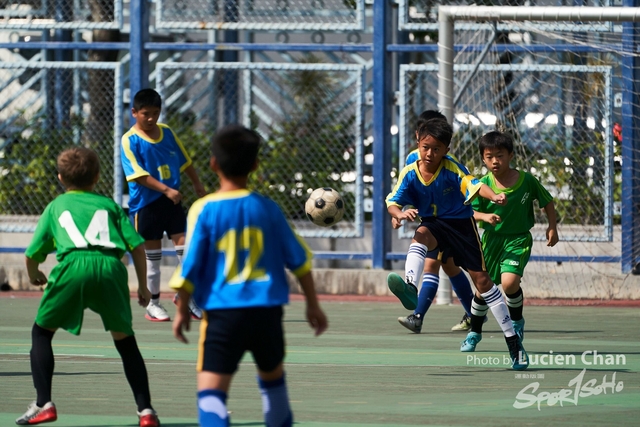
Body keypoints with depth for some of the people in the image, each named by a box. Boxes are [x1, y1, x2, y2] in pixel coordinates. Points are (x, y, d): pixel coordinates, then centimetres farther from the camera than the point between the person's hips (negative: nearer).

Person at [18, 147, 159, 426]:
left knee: (42, 332, 19)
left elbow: (32, 254, 23)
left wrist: (34, 276, 45)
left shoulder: (56, 206, 26)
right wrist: (143, 286, 27)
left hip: (72, 266, -1)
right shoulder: (109, 205, 27)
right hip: (110, 266, 1)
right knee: (124, 339, 18)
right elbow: (137, 245, 16)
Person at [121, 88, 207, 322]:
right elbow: (139, 175, -19)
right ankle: (152, 303, 14)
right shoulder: (130, 141, -10)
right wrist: (166, 190, -26)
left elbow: (184, 161, 18)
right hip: (146, 204, -4)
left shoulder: (167, 132, 6)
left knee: (184, 244, -3)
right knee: (151, 255, 4)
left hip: (172, 201, 4)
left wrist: (198, 186, 20)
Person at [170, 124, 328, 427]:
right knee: (272, 374, 28)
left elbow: (190, 267, -4)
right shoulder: (267, 208, 4)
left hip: (223, 311, -4)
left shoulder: (203, 210, -5)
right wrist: (312, 304, 21)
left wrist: (182, 310, 9)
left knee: (211, 388, -10)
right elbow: (299, 260, 10)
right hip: (267, 310, 4)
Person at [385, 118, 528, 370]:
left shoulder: (452, 170, -18)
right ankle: (410, 286, -59)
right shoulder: (410, 174, -11)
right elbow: (392, 202, -14)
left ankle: (512, 340, 7)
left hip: (461, 224, -2)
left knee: (481, 278, -1)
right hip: (433, 225, 2)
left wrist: (494, 196, -53)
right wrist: (400, 213, -38)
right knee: (421, 234, -35)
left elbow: (475, 186, -32)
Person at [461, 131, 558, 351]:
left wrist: (552, 227, 2)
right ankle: (474, 332, 28)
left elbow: (547, 201, 5)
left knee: (509, 281, -24)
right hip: (492, 239, 2)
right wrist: (484, 216, -29)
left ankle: (517, 321, 5)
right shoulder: (483, 185, -7)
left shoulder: (526, 180, -9)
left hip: (518, 240, -2)